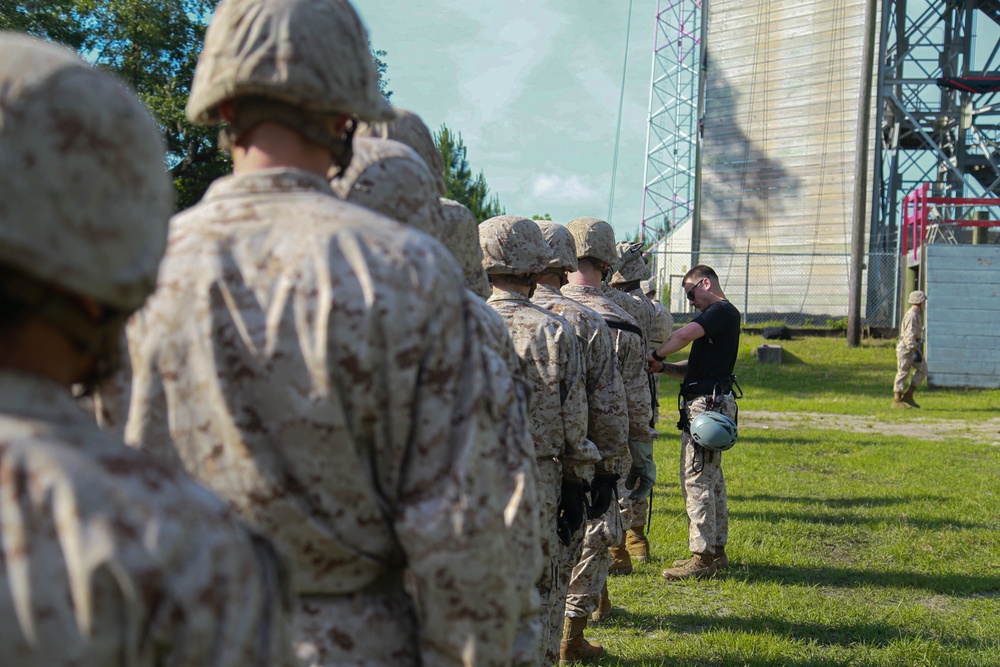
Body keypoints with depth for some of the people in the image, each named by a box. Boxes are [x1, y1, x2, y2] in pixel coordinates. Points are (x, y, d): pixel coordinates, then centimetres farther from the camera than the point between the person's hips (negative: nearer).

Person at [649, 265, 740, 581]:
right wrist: (663, 367, 6)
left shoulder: (722, 311, -10)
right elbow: (695, 368, 21)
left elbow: (684, 335, -27)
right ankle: (717, 551, 20)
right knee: (711, 478, 14)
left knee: (696, 478, -9)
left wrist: (654, 356, -13)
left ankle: (702, 557, -7)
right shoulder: (719, 314, 22)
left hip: (708, 402, -11)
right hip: (709, 403, 11)